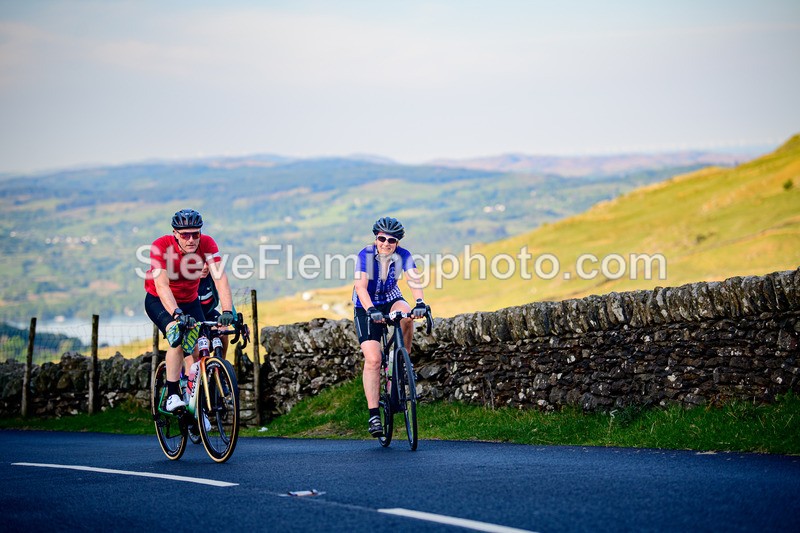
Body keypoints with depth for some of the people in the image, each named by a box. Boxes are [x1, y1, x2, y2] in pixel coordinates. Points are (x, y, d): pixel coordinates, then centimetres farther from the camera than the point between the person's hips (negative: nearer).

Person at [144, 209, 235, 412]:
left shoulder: (207, 244, -24)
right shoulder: (161, 246, -31)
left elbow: (220, 278, -34)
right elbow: (161, 285, -41)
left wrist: (227, 311, -48)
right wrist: (177, 314, -55)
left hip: (189, 301, 3)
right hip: (159, 301, -3)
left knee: (198, 351, -8)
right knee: (178, 337, -30)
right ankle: (172, 395, -22)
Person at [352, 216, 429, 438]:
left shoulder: (403, 255, -16)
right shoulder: (366, 255, -21)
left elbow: (413, 279, -31)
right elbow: (360, 287, -33)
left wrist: (420, 303, -49)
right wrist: (371, 310, -49)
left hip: (391, 299, 2)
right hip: (367, 307, -2)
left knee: (406, 315, -35)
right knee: (373, 359, -16)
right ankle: (373, 415, -15)